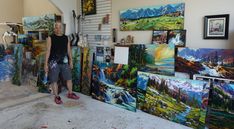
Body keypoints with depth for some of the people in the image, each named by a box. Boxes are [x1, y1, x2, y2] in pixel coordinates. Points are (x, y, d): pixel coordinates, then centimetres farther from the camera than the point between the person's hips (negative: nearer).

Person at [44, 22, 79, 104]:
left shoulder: (66, 38, 7)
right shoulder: (51, 38, -4)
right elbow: (48, 51, -5)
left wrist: (71, 61, 12)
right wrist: (46, 63, -8)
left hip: (64, 62, 4)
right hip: (54, 62, -3)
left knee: (69, 78, 11)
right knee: (54, 80, 3)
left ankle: (70, 93, 29)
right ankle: (56, 97, 18)